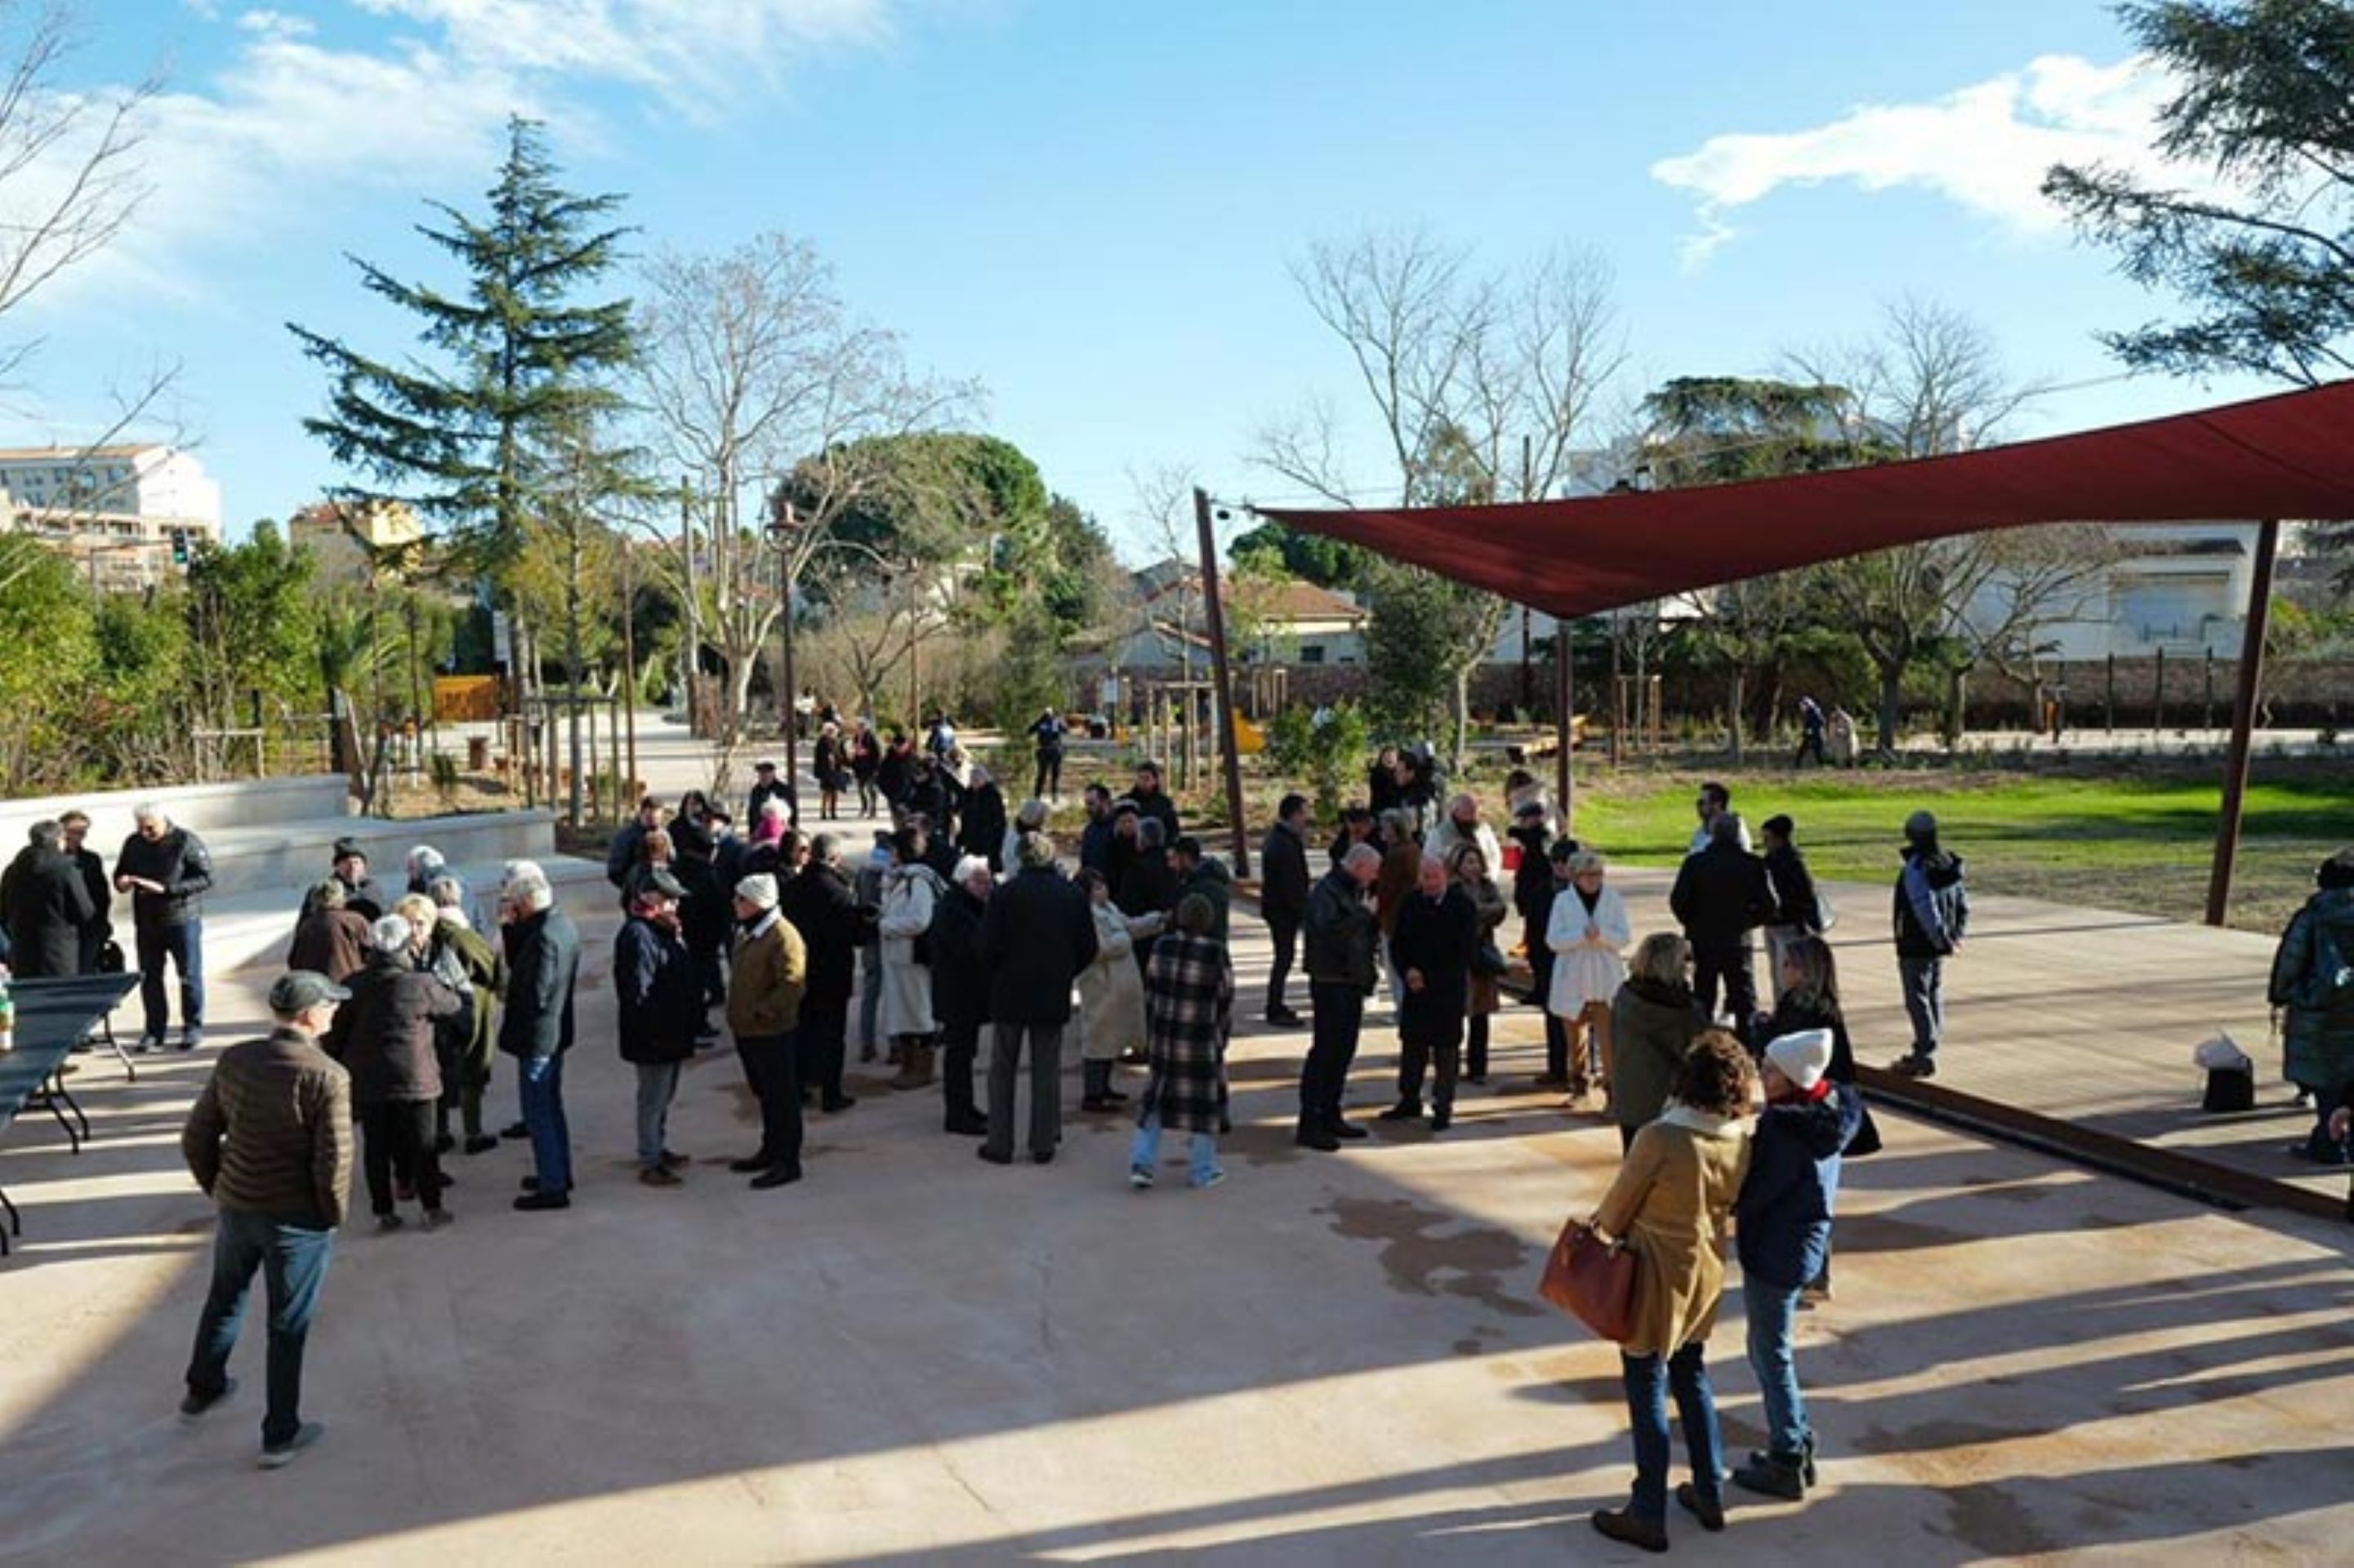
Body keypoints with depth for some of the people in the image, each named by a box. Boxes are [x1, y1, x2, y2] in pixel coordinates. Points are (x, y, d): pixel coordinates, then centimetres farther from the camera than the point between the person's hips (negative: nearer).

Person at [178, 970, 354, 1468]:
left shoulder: (233, 1061, -3)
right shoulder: (327, 1077, -21)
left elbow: (196, 1137, 3)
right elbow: (334, 1162, -21)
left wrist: (218, 1189, 17)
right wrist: (333, 1216, -4)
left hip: (236, 1207, 5)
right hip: (298, 1220, -5)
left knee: (224, 1300, 29)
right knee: (288, 1327, 10)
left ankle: (203, 1388, 51)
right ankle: (280, 1436, 21)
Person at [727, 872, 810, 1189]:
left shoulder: (783, 937, -21)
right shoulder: (746, 932, 10)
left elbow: (792, 985, -26)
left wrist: (760, 1012, -21)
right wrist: (739, 1015, 15)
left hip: (771, 1032, -10)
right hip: (747, 1031, 10)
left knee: (781, 1097, 0)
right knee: (764, 1094, 21)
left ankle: (788, 1163, 7)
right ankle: (770, 1151, 34)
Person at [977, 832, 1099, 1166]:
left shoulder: (1005, 893, -10)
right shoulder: (1074, 895, -1)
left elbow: (989, 946, -10)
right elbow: (1088, 948, 3)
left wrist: (999, 974, 8)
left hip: (1010, 992, -2)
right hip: (1054, 995, 2)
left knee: (1002, 1069, 9)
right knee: (1047, 1070, 10)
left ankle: (1000, 1144, 11)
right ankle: (1043, 1144, 11)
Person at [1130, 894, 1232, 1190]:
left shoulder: (1161, 947, -2)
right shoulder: (1216, 953, -12)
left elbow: (1149, 993, 6)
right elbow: (1225, 1001, -4)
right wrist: (1221, 1039, 10)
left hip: (1162, 1037, 3)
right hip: (1201, 1042, -3)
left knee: (1156, 1097, 15)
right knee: (1205, 1100, 10)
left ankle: (1142, 1163, 10)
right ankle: (1203, 1173, 17)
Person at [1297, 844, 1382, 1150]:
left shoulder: (1356, 891, 16)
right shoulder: (1327, 890, -14)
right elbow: (1329, 928, -31)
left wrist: (1374, 924, 5)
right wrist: (1364, 913, -22)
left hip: (1353, 982, 9)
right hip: (1330, 983, -9)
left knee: (1343, 1051, 13)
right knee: (1324, 1050, -7)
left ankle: (1330, 1116, 23)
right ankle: (1309, 1125, -4)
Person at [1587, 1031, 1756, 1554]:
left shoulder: (1660, 1139, -26)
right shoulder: (1739, 1140, -8)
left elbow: (1617, 1209, -14)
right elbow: (1728, 1203, 6)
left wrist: (1599, 1231, 6)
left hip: (1658, 1276, -6)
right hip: (1707, 1271, 6)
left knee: (1648, 1394, 7)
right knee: (1693, 1379, 23)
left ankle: (1648, 1517, 18)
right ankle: (1709, 1495, 34)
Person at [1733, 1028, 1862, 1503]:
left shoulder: (1784, 1130, -28)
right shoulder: (1828, 1110, -1)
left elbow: (1747, 1197, -22)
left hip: (1775, 1253, -9)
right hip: (1804, 1245, 9)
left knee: (1770, 1354, 6)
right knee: (1773, 1348, 23)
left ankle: (1787, 1464, 18)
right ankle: (1798, 1443, 34)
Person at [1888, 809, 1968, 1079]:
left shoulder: (1915, 869, -21)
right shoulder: (1949, 864, 7)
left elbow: (1925, 909, -26)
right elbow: (1962, 904, 13)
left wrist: (1942, 939, -19)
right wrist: (1956, 934, 13)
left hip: (1915, 947, -9)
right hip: (1938, 948, 9)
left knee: (1918, 1000, -4)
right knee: (1935, 998, 16)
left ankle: (1925, 1057, -4)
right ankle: (1926, 1052, 25)